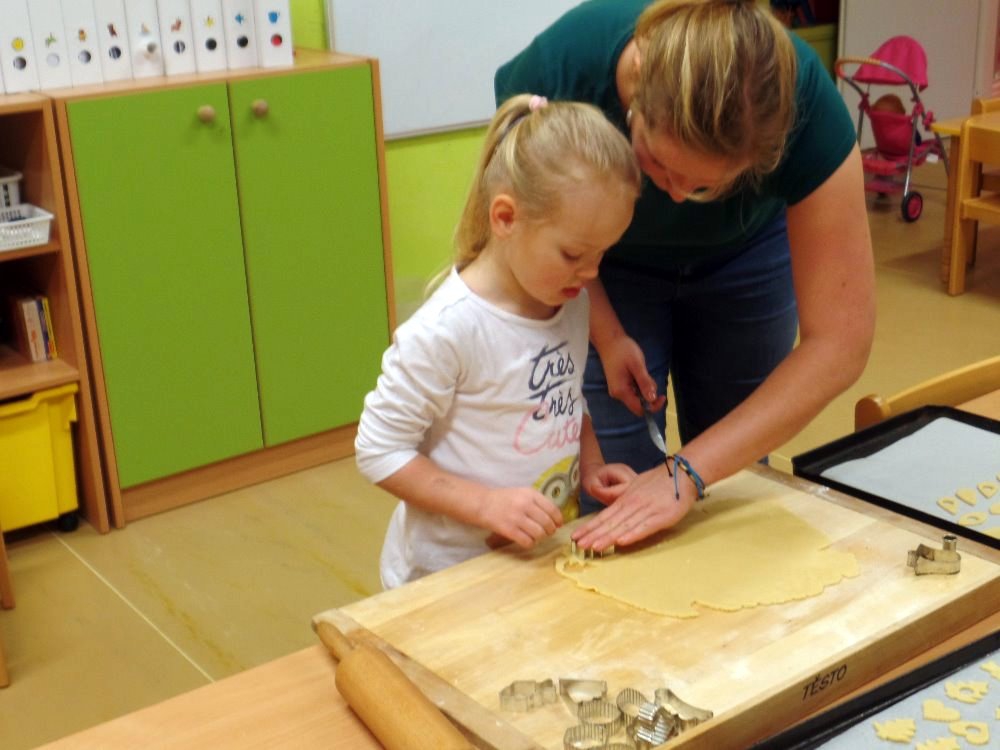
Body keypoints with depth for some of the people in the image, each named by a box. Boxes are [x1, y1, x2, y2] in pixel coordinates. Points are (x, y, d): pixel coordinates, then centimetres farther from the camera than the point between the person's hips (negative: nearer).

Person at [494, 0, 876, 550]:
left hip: (744, 261, 1)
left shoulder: (805, 104, -37)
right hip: (607, 270, 0)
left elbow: (838, 342, -33)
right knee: (613, 506, -4)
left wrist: (688, 472, -37)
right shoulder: (560, 67, -37)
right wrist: (606, 336, -22)